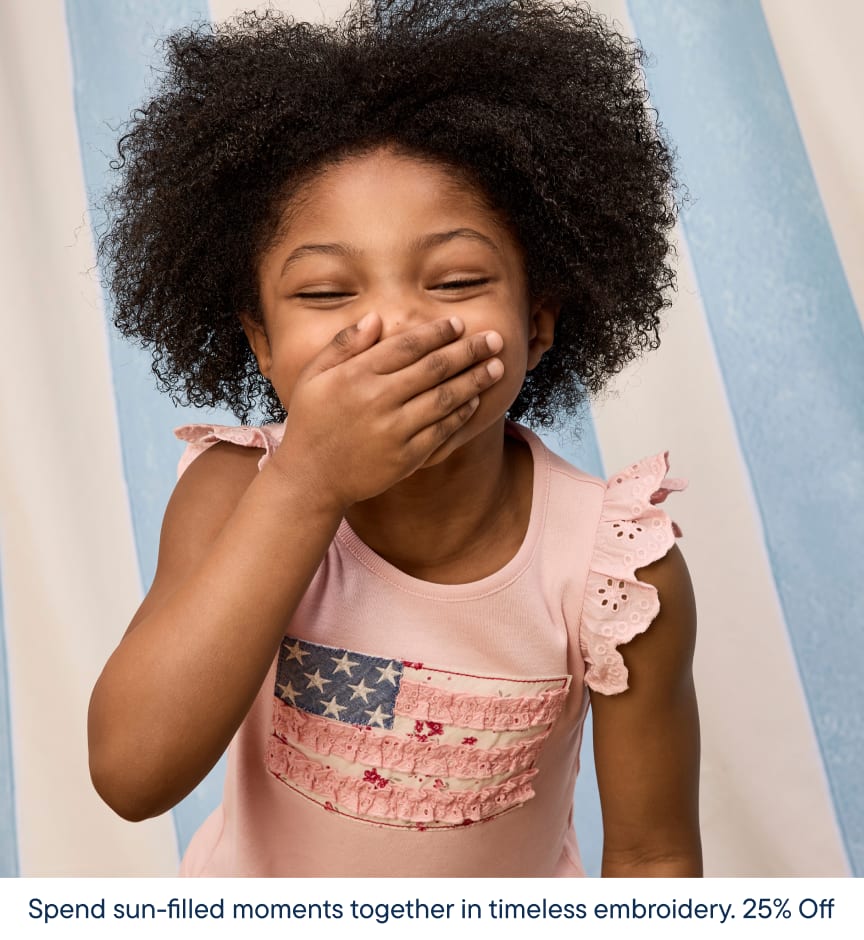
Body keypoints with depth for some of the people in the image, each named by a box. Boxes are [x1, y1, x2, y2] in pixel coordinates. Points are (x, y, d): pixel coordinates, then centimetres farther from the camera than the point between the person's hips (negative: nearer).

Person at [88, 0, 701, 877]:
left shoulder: (619, 572, -27)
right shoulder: (234, 494, -25)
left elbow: (653, 853, -16)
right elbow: (132, 774, -35)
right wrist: (307, 483, -40)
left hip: (508, 920, 0)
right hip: (255, 903, 1)